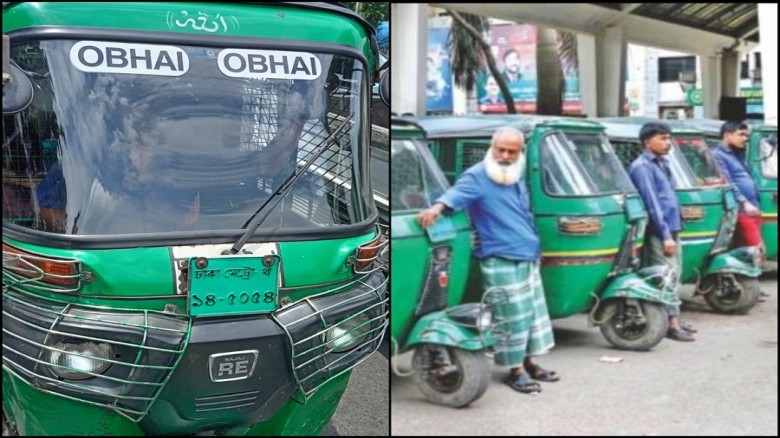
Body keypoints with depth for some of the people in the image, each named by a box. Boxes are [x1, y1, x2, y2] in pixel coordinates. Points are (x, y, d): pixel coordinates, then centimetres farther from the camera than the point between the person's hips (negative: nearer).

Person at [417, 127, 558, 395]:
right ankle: (515, 371, 10)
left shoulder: (516, 179, 12)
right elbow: (456, 194, -31)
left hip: (528, 259, 9)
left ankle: (529, 363, 31)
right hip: (501, 262, -9)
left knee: (533, 313, 17)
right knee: (513, 318, -4)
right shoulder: (477, 177, -13)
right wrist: (437, 207, -52)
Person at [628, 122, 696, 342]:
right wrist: (665, 235, -19)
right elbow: (652, 203, -17)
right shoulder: (642, 167, -12)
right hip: (658, 232, -9)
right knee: (668, 276, -9)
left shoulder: (662, 163, 16)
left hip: (673, 228, 9)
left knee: (674, 275, 13)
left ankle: (674, 319, 21)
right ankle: (671, 323, -5)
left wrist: (674, 231, 17)